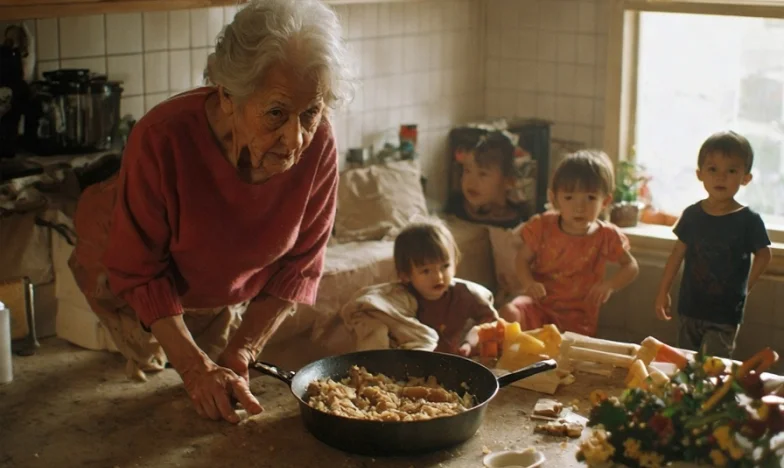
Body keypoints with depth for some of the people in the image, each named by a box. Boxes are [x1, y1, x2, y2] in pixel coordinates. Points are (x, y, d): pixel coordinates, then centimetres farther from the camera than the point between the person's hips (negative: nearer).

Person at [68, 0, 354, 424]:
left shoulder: (317, 146, -31)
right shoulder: (162, 140, -41)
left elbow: (299, 265, -17)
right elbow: (139, 273, -28)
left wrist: (239, 354, -23)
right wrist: (196, 368, -35)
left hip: (228, 290, 4)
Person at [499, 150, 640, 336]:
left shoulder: (607, 237, -6)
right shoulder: (542, 227, -5)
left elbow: (631, 266, 3)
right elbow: (523, 258, 4)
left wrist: (610, 285, -18)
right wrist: (528, 282, -18)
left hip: (578, 316, -1)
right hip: (540, 303, 1)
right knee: (509, 313, -26)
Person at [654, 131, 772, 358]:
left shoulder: (749, 220, -9)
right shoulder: (692, 215, 0)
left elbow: (763, 255, 4)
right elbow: (678, 253, 7)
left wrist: (745, 287, 0)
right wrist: (663, 292, 9)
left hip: (725, 316, -4)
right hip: (689, 309, 4)